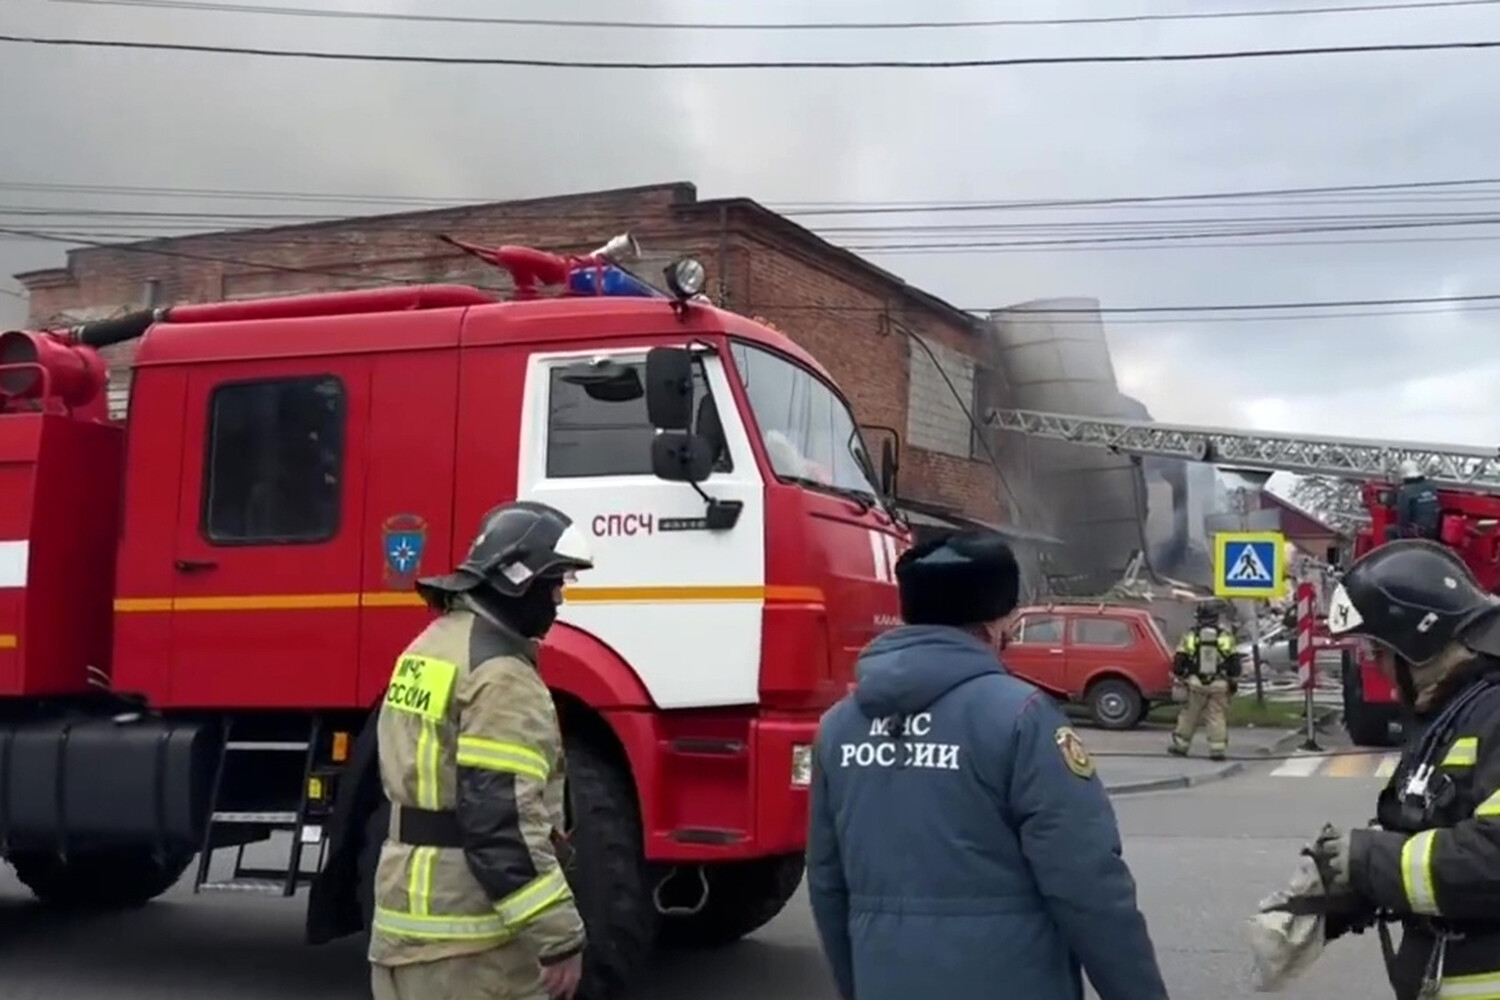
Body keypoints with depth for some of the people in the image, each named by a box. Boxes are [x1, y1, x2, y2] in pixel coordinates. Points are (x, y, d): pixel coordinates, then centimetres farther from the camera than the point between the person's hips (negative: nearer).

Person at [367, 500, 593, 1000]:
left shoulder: (432, 645, 14)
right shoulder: (499, 673, -19)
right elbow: (502, 821, -24)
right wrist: (560, 936, -20)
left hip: (407, 912, 10)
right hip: (468, 933, -10)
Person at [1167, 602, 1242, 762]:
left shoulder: (1190, 636, 0)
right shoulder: (1226, 636, 1)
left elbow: (1179, 660, 2)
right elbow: (1234, 662, 4)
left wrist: (1179, 677, 14)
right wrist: (1234, 681, 13)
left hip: (1196, 683, 0)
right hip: (1219, 685, 0)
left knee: (1189, 714, 12)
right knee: (1217, 716, 3)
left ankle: (1180, 744, 19)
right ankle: (1218, 748, -2)